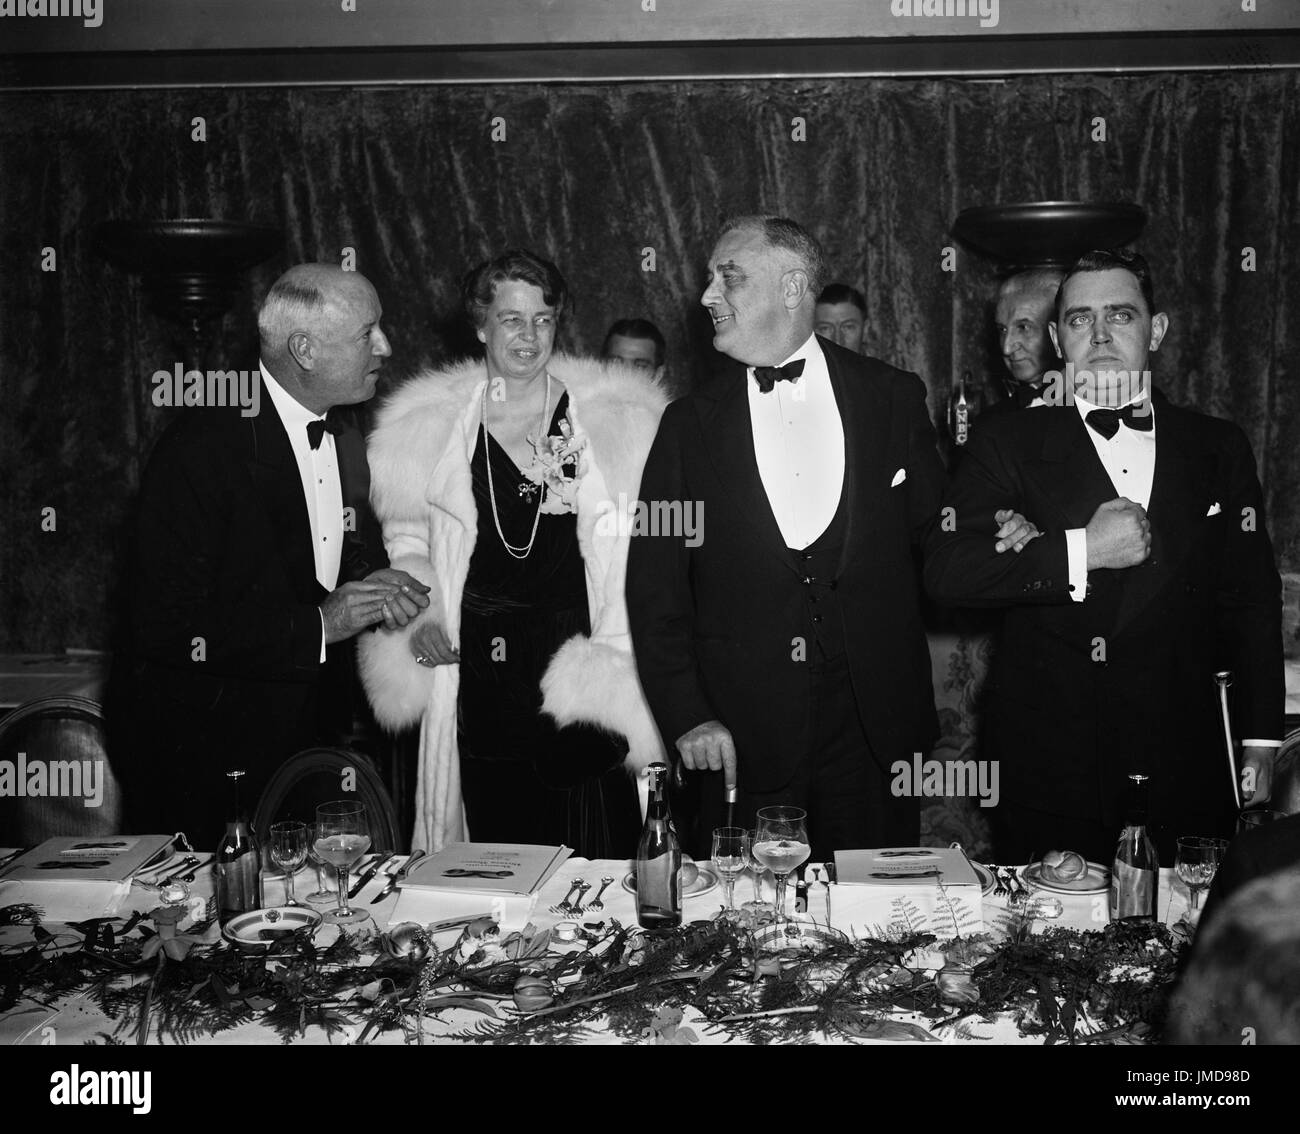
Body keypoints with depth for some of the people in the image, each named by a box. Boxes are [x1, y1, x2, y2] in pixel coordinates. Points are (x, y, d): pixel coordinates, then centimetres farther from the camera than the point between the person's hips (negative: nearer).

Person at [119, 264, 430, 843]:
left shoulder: (345, 437, 7)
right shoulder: (201, 444, -18)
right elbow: (169, 628, -22)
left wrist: (376, 586, -4)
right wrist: (317, 625, -22)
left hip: (315, 735, 7)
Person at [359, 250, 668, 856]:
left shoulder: (618, 417, 4)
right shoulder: (431, 424, 8)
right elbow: (406, 541, 18)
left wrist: (619, 654, -6)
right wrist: (419, 616, 1)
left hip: (580, 660, -1)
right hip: (481, 663, 1)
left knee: (595, 845, -3)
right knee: (497, 838, 7)